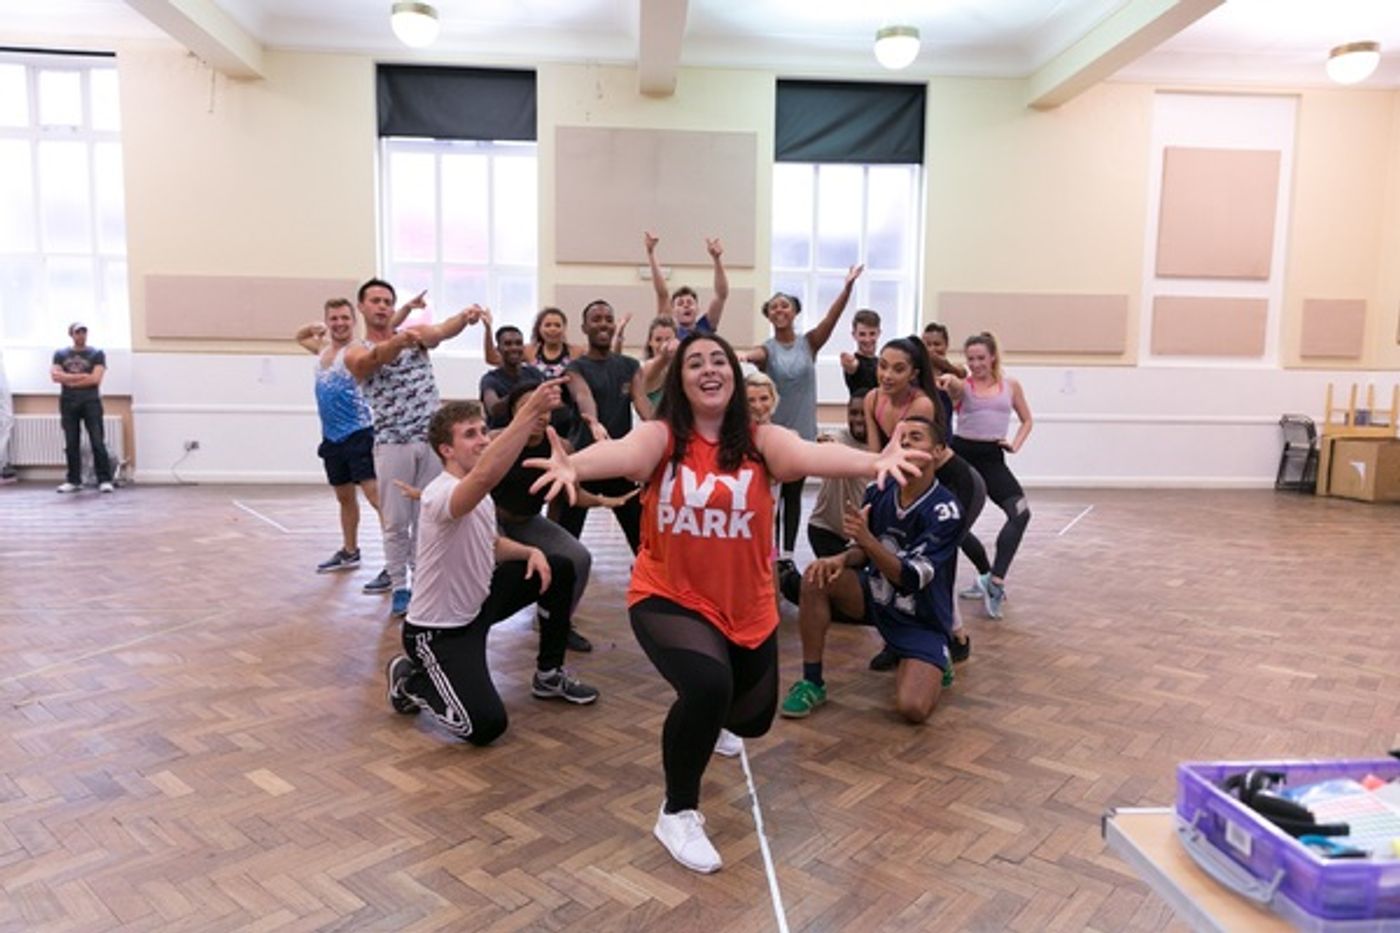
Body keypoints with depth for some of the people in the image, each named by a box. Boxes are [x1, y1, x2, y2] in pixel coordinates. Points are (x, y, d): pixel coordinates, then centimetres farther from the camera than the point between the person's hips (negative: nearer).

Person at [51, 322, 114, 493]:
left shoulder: (97, 354, 5)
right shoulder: (60, 354, 13)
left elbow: (95, 378, -7)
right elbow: (55, 375, -2)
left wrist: (69, 380, -4)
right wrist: (81, 376, -10)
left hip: (91, 402, -3)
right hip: (68, 402, 3)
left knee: (98, 442, -8)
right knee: (71, 443, 4)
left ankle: (104, 480, -8)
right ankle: (74, 480, 10)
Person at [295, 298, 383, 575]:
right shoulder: (323, 348, 13)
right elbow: (299, 337, 34)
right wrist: (313, 326, 12)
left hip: (358, 435, -8)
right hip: (332, 437, 8)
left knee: (375, 495, -14)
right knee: (344, 497, 18)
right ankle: (349, 552, 30)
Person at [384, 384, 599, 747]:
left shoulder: (479, 495, 2)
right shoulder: (441, 494, -29)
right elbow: (486, 475, -53)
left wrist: (530, 551, -3)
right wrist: (531, 411, -58)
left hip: (476, 604, 9)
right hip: (438, 630, -9)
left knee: (558, 569, 8)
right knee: (486, 725, -21)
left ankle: (548, 676, 22)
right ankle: (410, 679, 8)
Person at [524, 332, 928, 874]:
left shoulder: (759, 440, -10)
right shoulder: (661, 436, -13)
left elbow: (810, 454, -29)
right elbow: (623, 453, -34)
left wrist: (874, 460, -49)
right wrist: (573, 464, -57)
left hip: (747, 606, 4)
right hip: (668, 598, -3)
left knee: (753, 719, 20)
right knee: (708, 687, -32)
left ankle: (701, 723, 61)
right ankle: (678, 813, -4)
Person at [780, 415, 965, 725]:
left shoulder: (945, 510, -21)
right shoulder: (878, 494, -6)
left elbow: (911, 578, -28)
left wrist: (866, 538, -40)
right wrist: (841, 559, -16)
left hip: (923, 620, -4)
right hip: (877, 597, 5)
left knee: (913, 708, -24)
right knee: (817, 577, -21)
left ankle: (931, 664, 14)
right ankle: (812, 682, -9)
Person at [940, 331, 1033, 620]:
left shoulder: (1010, 385, 8)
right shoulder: (962, 385, -1)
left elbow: (1026, 420, 19)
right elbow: (953, 386, -27)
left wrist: (1016, 444, 0)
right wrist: (947, 380, -51)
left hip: (992, 457, 1)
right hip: (961, 454, -1)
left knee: (1021, 512, -20)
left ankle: (994, 580, -19)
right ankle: (988, 576, 21)